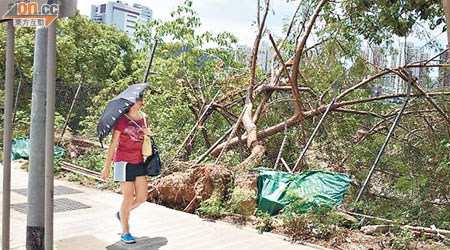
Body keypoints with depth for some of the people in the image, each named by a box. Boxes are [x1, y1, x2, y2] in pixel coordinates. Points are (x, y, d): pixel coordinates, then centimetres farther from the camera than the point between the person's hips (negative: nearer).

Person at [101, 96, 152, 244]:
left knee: (142, 197, 6)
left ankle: (121, 214, 34)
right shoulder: (122, 120, -8)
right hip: (124, 161, -6)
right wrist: (107, 166, -5)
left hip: (139, 162, 6)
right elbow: (113, 144, -6)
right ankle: (125, 233, 13)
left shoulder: (144, 117, 10)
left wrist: (149, 133, -2)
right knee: (128, 197, -4)